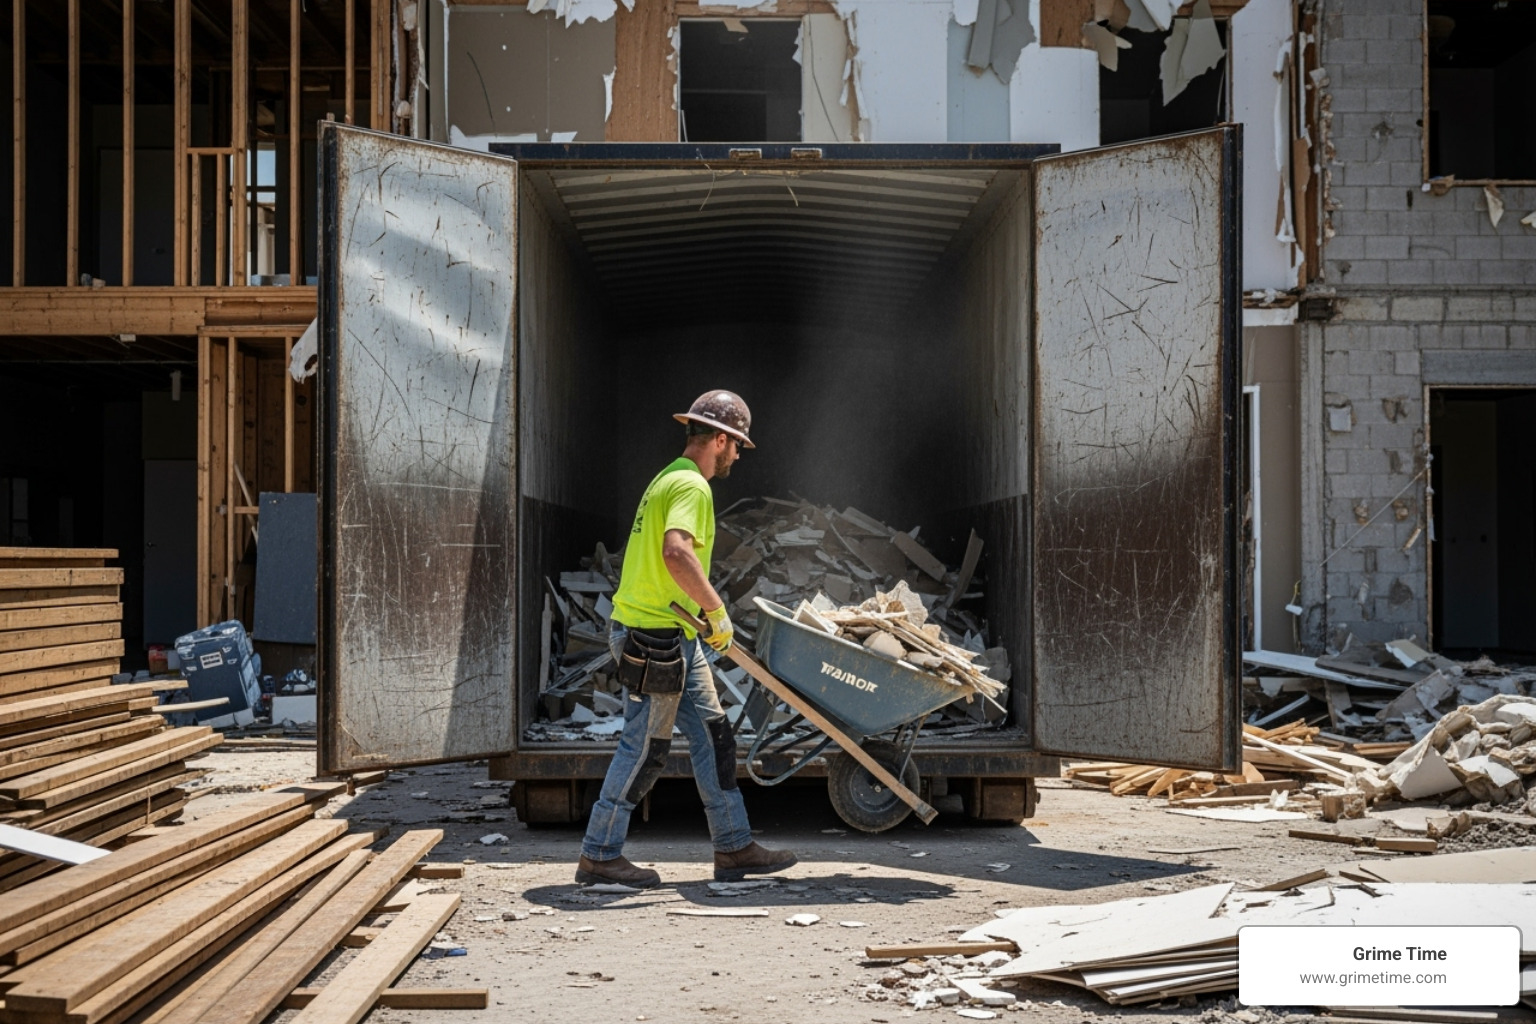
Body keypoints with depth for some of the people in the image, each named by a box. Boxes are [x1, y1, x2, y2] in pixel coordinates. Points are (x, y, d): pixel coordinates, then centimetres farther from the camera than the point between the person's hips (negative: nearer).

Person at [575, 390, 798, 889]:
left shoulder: (670, 478, 18)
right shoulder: (692, 486, -15)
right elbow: (676, 552, -32)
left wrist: (703, 612, 23)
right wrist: (718, 611, -24)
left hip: (674, 635, 11)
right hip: (655, 636, -11)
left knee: (713, 736, 11)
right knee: (644, 748, -2)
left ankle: (733, 847, 16)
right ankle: (600, 856, 8)